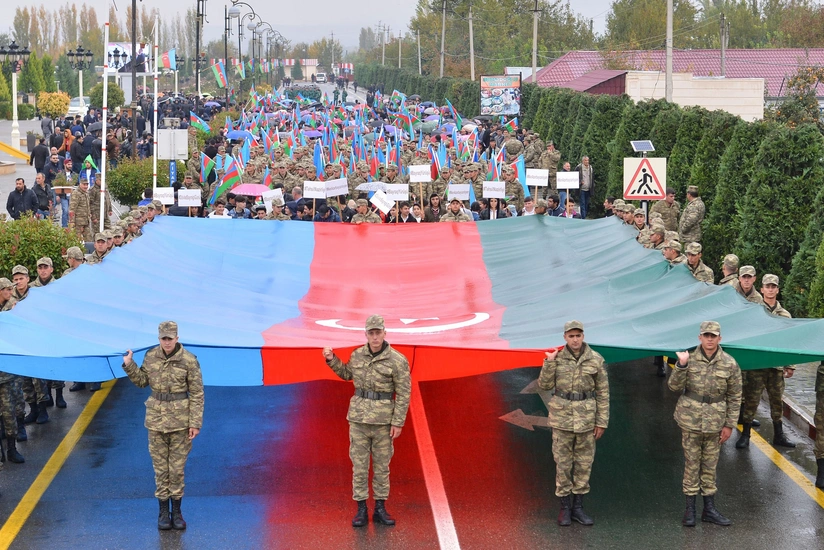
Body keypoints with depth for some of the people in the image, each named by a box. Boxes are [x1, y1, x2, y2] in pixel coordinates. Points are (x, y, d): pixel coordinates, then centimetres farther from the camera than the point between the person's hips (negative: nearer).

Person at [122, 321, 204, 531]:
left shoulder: (189, 361, -10)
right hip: (156, 418, 3)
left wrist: (195, 423, -9)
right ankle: (163, 511, 15)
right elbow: (142, 381, 15)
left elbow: (197, 394, -7)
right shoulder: (151, 356, 0)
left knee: (177, 466, 5)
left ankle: (176, 511, 16)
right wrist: (129, 365, -1)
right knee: (160, 466, 7)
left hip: (180, 419, -3)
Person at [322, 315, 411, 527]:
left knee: (382, 464, 7)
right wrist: (332, 359, 6)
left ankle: (380, 509, 17)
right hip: (359, 416, 2)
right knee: (359, 464, 3)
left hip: (383, 419, -2)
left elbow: (404, 394, -9)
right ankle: (361, 510, 11)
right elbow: (347, 374, 21)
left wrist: (398, 422, -12)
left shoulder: (397, 360, -11)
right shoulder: (358, 355, 1)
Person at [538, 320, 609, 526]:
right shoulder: (557, 357, -2)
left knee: (584, 462, 7)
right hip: (562, 415, -1)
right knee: (562, 462, 3)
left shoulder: (596, 359, -3)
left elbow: (603, 392, 1)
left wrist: (602, 422, -2)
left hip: (586, 416, 1)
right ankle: (565, 508, 13)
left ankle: (578, 507, 17)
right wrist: (549, 362, -16)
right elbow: (545, 385, -3)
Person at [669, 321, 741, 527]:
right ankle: (690, 510, 11)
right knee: (691, 464, 4)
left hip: (715, 422, 1)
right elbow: (674, 386, -5)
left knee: (710, 465, 9)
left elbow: (735, 396, 4)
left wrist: (729, 424, 1)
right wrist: (681, 365, -20)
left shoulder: (729, 364, -2)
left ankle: (709, 509, 17)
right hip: (690, 419, -1)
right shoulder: (690, 358, -3)